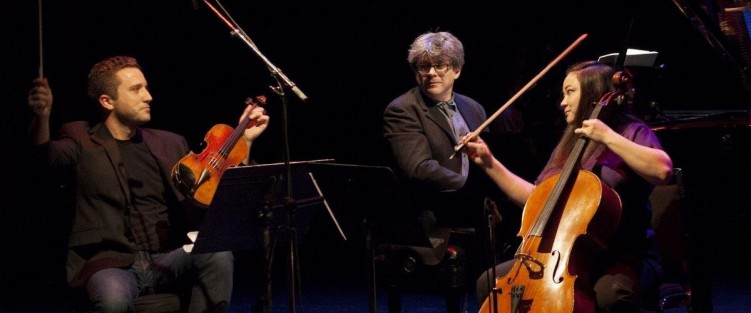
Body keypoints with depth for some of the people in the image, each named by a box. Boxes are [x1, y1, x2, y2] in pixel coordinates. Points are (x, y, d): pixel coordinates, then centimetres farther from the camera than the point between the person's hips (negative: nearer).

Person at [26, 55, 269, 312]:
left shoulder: (170, 144, 17)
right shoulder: (83, 141, 6)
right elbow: (46, 155, -16)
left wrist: (244, 140, 9)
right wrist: (42, 117, -37)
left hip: (167, 261, 4)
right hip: (111, 264, -4)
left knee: (217, 254, -27)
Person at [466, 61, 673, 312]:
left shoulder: (630, 132, -2)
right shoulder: (568, 146, 19)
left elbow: (662, 170, -23)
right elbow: (534, 198, 22)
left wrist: (608, 137, -22)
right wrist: (489, 163, 17)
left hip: (616, 260, -7)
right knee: (489, 283, -7)